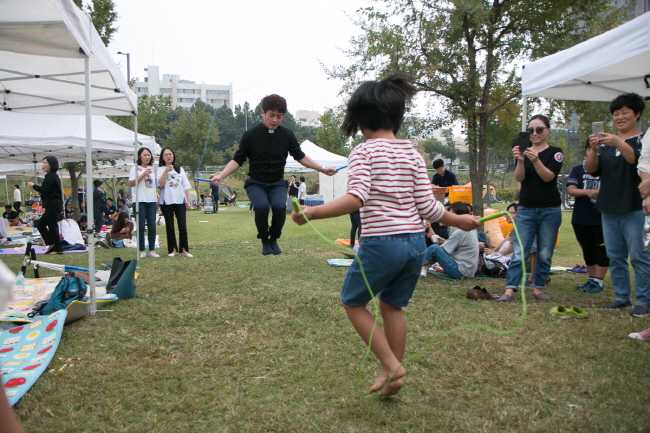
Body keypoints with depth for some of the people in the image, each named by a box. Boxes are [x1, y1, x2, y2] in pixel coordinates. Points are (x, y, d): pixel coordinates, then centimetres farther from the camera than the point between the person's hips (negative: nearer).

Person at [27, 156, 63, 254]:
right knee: (40, 224, 15)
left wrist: (33, 185, -8)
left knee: (52, 226, -5)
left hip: (52, 205, -10)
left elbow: (45, 190, -19)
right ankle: (51, 244, 15)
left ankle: (58, 249, -1)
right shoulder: (54, 176, 18)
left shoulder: (50, 176, -12)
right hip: (55, 205, 10)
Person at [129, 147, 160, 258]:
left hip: (151, 201, 5)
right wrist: (143, 174, -13)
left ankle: (152, 250, 6)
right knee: (141, 226, -4)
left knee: (152, 226, 1)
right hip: (140, 201, -4)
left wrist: (157, 196, 13)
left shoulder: (152, 169, 17)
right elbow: (131, 184, -7)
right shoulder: (135, 169, 1)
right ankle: (141, 251, 2)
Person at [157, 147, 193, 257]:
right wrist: (166, 171, -16)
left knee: (183, 226, -5)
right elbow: (160, 185, -9)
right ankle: (172, 249, 10)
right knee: (169, 226, 2)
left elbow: (186, 186, 11)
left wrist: (188, 201, 4)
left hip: (180, 201, 1)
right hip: (166, 202, -1)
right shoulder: (160, 170, 6)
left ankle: (184, 249, 1)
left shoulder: (180, 169, 13)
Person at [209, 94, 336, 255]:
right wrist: (221, 175, -17)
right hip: (256, 183, -1)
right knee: (262, 206, -31)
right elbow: (237, 160, -2)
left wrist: (323, 168, -1)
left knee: (279, 206, -29)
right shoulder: (250, 135, -7)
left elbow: (301, 157, 8)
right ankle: (264, 240, -3)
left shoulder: (287, 135, 0)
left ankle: (274, 239, 0)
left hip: (278, 183, 1)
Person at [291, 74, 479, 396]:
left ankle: (392, 365, 8)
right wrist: (459, 221, 20)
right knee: (392, 306, 20)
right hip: (415, 242, 6)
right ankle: (392, 375, 27)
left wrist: (312, 212, -26)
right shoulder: (412, 153, 9)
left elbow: (356, 198, -22)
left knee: (353, 302, 14)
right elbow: (426, 205, 4)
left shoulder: (363, 152, -6)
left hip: (381, 243, -6)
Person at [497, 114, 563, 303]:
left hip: (550, 210, -1)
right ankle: (510, 289, -7)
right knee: (519, 253, -6)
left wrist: (536, 160, -32)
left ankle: (538, 288, 15)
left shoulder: (555, 153, 1)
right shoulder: (523, 151, 6)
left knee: (545, 254, 4)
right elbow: (519, 178, -8)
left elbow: (548, 177, -15)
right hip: (526, 210, 1)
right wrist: (520, 161, -28)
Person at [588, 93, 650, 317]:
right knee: (615, 256, 9)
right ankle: (622, 297, 18)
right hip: (609, 209, 6)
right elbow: (591, 170, 4)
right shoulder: (607, 143, 14)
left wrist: (619, 144, -34)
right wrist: (593, 150, -14)